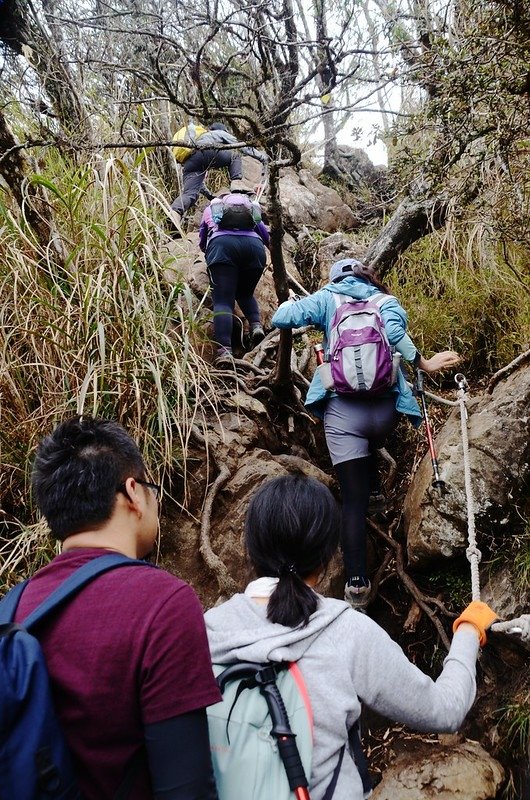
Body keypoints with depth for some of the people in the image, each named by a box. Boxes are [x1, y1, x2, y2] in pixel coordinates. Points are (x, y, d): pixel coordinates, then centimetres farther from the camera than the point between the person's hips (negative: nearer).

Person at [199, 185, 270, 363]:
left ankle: (224, 350, -31)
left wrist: (208, 251, 64)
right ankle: (256, 325, -8)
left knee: (223, 300, -10)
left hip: (222, 244, -2)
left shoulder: (210, 208, 36)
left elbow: (202, 242, 42)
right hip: (253, 245, 2)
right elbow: (265, 235, 32)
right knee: (245, 293, 22)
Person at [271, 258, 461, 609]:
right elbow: (393, 331, -10)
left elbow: (280, 318, 2)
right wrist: (424, 364, -6)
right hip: (386, 408, 2)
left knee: (353, 499, 0)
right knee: (371, 444, 39)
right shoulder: (388, 301, 13)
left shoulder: (327, 298, 11)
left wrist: (292, 304, 23)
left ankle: (357, 583, -3)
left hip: (343, 410, -2)